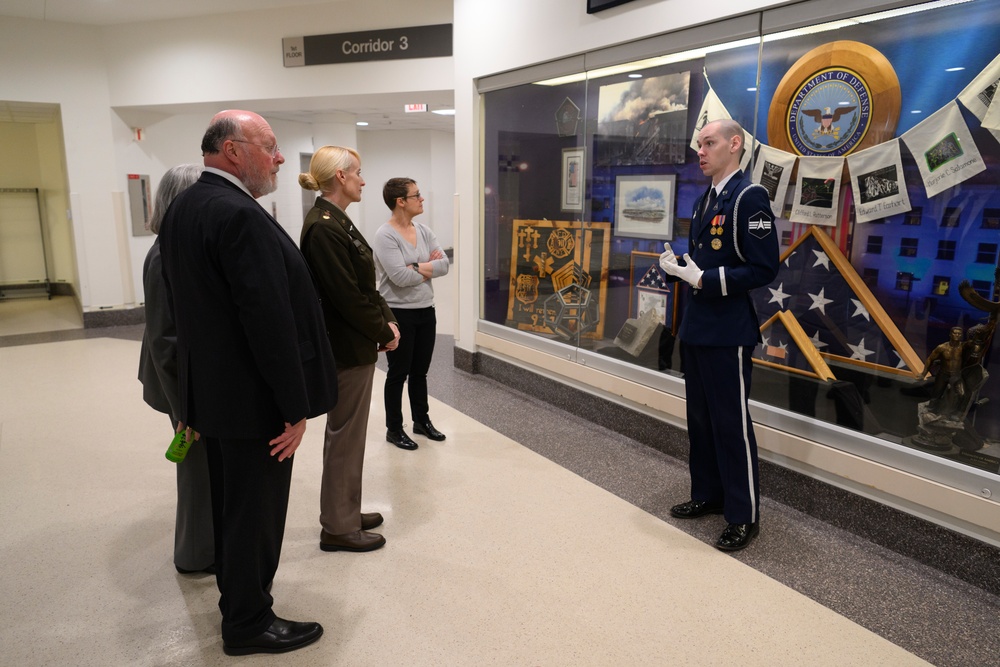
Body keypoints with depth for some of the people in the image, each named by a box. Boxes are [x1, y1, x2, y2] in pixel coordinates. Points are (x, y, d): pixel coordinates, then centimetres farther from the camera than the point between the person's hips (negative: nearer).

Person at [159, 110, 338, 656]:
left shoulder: (182, 208, 8)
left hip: (209, 389, 10)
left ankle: (236, 594, 41)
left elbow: (183, 302, 13)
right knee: (256, 510, 6)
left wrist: (194, 388, 18)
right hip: (252, 396, -10)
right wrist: (295, 406, -19)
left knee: (231, 503, 23)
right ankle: (249, 624, 23)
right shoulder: (240, 216, -23)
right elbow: (270, 319, -26)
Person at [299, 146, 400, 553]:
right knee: (346, 436, 2)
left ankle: (343, 511, 34)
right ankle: (338, 528, 17)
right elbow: (348, 295, -22)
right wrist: (384, 332, -12)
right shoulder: (323, 228, -20)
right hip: (347, 348, -10)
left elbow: (365, 285, 13)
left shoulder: (336, 221, 11)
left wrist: (386, 321, 2)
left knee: (347, 433, 19)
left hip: (355, 346, 10)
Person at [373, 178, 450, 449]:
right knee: (398, 373, 6)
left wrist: (416, 268, -16)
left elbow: (445, 264, -3)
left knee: (420, 370, 17)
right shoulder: (385, 235, -15)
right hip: (398, 313, -6)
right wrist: (430, 267, -10)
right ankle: (394, 429, 20)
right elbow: (400, 277, -24)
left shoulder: (424, 231, 6)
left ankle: (422, 420, 32)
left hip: (426, 311, 6)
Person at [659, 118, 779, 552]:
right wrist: (678, 264, 1)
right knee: (700, 417, 17)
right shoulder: (704, 200, 15)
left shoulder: (749, 197, -12)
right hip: (696, 327, 9)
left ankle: (744, 517, 13)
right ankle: (707, 495, 33)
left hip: (728, 332, -9)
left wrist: (703, 279, -21)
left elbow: (763, 269, -18)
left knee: (731, 424, -1)